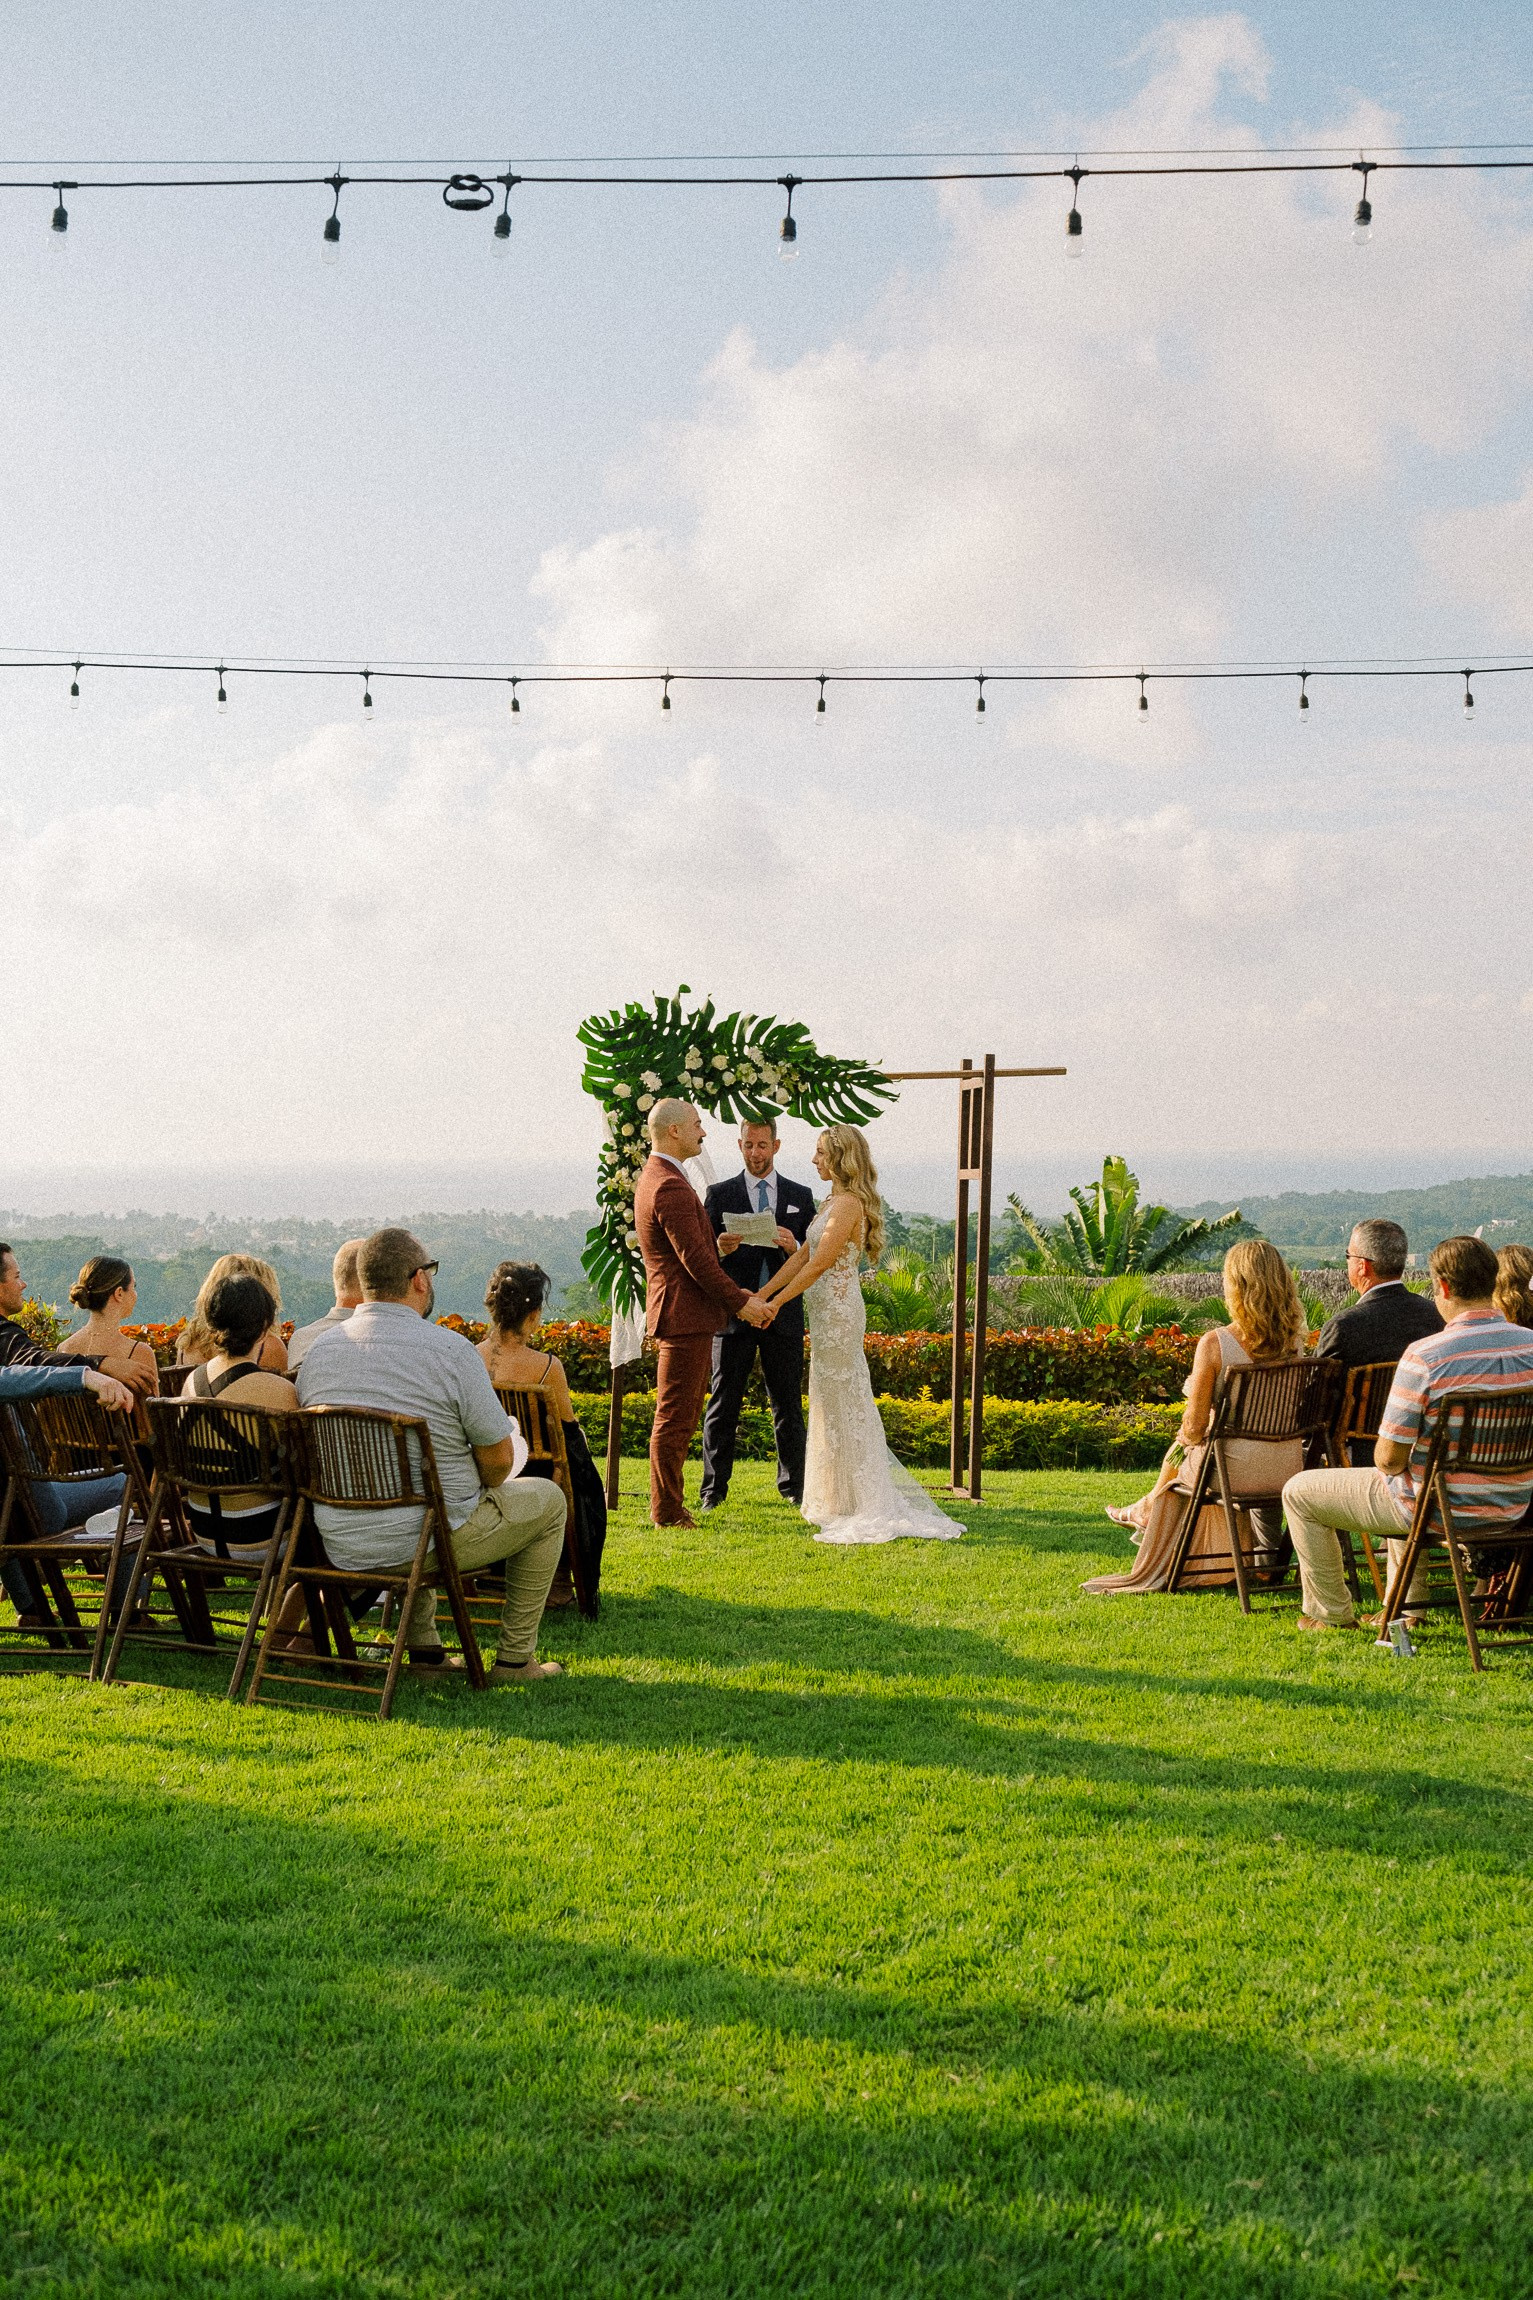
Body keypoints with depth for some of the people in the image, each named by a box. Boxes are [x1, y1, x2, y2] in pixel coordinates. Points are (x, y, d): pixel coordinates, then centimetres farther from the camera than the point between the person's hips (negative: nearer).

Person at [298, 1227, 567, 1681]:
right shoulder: (451, 1350, -15)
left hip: (340, 1548, 6)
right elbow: (499, 1459, -12)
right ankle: (514, 1658, 20)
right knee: (546, 1499, 18)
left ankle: (423, 1647, 37)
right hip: (432, 1540, -6)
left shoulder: (319, 1350, 1)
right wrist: (475, 1489, 12)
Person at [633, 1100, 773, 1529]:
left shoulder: (654, 1178, 16)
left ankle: (668, 1504, 23)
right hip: (684, 1317, -11)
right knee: (674, 1418, -4)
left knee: (679, 1417, 17)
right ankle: (667, 1511, 2)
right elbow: (696, 1259, -21)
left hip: (679, 1316, 11)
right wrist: (741, 1301, -14)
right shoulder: (671, 1187, -19)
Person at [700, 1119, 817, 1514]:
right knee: (723, 1404, 1)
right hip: (733, 1314, -1)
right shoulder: (720, 1194, 6)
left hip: (784, 1315, 1)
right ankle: (713, 1489, 6)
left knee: (788, 1405, 6)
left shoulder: (801, 1196, 11)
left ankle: (793, 1487, 15)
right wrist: (720, 1248, -18)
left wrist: (794, 1247, -12)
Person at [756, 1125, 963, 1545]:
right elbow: (802, 1256, 13)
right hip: (828, 1310, 10)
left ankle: (863, 1508, 1)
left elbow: (819, 1263, -19)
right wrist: (761, 1294, 9)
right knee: (834, 1404, 14)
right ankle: (841, 1501, 22)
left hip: (838, 1310, -10)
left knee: (843, 1404, -5)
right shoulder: (833, 1202, 14)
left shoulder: (848, 1204, -16)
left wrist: (777, 1302, -14)